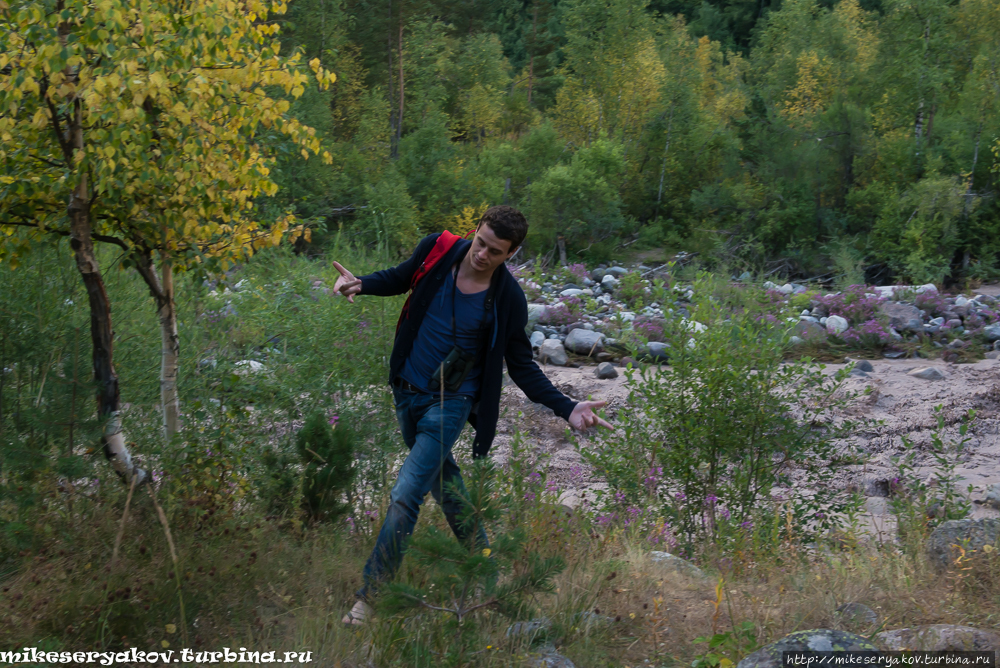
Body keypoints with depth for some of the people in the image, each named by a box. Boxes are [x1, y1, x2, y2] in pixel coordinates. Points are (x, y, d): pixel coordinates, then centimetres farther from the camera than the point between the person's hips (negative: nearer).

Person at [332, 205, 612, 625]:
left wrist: (566, 408, -17)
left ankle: (369, 595, -2)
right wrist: (361, 284, -10)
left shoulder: (507, 300, -16)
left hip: (449, 404, -5)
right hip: (407, 391, 5)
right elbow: (400, 279, 11)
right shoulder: (438, 251, -9)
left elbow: (522, 366, -5)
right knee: (440, 477, 21)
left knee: (405, 497, -12)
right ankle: (479, 551, 43)